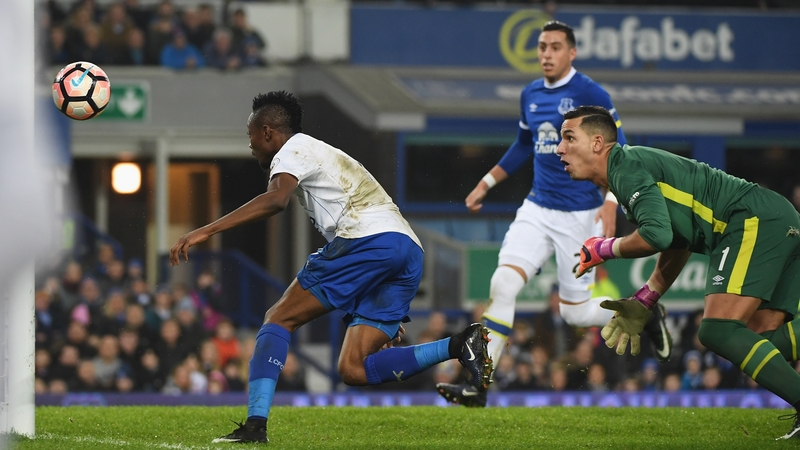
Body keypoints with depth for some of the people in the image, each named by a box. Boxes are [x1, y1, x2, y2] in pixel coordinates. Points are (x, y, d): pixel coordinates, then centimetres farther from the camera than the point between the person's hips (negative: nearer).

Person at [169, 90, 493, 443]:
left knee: (278, 320, 2)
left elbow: (276, 199, -15)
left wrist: (206, 231, -19)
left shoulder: (293, 150, 8)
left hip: (368, 240, -8)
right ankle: (460, 345, -11)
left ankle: (255, 423, -12)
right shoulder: (326, 154, 36)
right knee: (354, 370, 3)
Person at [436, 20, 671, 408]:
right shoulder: (530, 95, 9)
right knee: (502, 284, -14)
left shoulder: (590, 94, -11)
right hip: (537, 208, 5)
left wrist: (610, 204, -22)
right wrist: (486, 184, 23)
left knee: (574, 312, 0)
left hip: (579, 215, -5)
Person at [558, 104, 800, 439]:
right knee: (766, 339, 3)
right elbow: (676, 245, 32)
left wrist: (602, 250, -2)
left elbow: (656, 235, -20)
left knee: (717, 331, -20)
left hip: (755, 223, -10)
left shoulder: (627, 165, -7)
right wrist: (643, 303, 24)